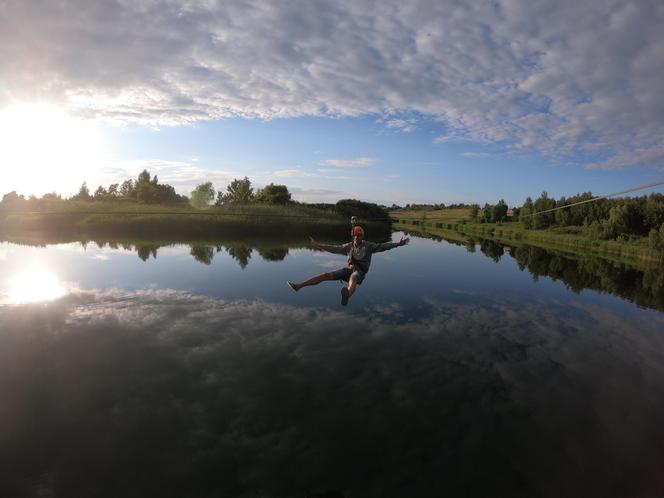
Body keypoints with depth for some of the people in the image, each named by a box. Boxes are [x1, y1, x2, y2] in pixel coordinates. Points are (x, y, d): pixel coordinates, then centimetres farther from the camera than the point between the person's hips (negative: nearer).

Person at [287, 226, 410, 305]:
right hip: (348, 268, 5)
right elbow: (334, 249, 18)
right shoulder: (349, 246, 12)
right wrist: (318, 245, 19)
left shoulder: (368, 246, 1)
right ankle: (298, 286, -13)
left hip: (359, 272, -5)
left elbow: (382, 246, -6)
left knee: (352, 278, -42)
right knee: (327, 275, -11)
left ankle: (347, 296, -80)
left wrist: (398, 243, -16)